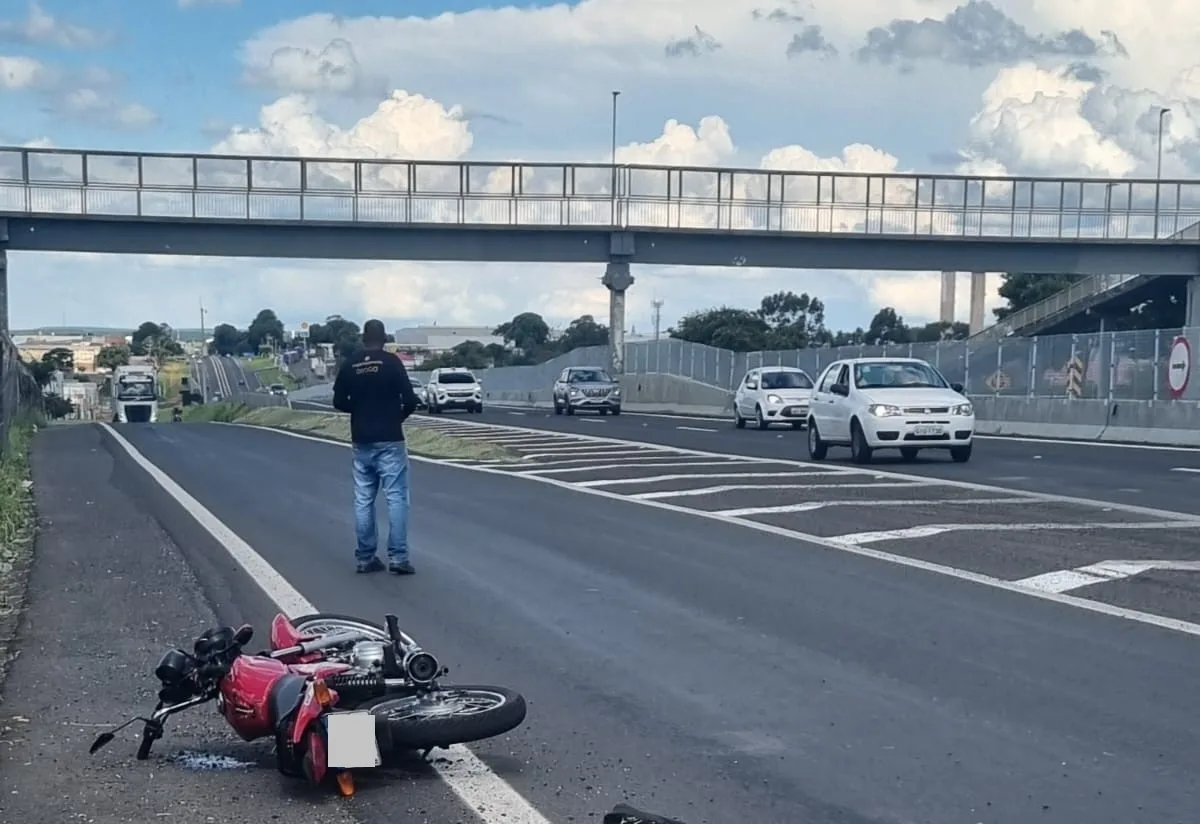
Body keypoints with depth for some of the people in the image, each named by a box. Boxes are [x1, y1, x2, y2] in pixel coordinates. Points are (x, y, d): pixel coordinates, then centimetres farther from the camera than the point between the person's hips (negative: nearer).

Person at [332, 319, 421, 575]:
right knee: (396, 498, -2)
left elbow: (339, 402, 6)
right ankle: (398, 558, -7)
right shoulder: (391, 362, -8)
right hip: (389, 440, -4)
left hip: (361, 441, 4)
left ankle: (366, 558, 11)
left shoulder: (349, 365, 3)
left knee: (363, 500, 9)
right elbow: (410, 400, -10)